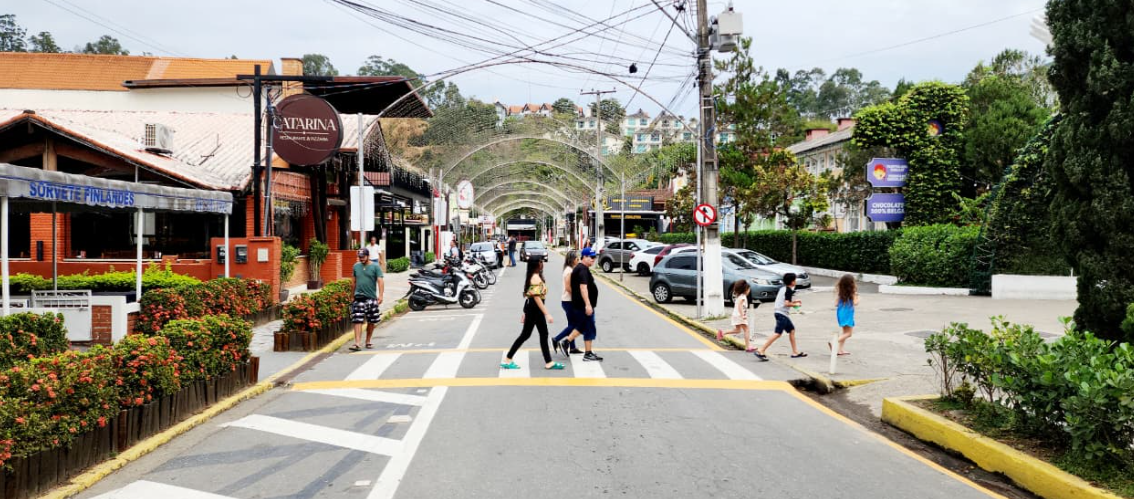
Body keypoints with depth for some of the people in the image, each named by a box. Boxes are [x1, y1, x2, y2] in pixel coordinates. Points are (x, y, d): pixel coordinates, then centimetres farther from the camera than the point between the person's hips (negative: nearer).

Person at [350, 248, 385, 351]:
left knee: (371, 322, 8)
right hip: (358, 298, 2)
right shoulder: (356, 266, 10)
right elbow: (354, 281, 18)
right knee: (357, 322, -9)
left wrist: (381, 295, -21)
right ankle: (357, 344, -14)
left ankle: (368, 342, 23)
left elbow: (380, 281, -9)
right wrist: (353, 294, 18)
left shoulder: (375, 267, -1)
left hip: (371, 298, -1)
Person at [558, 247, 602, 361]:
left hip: (579, 304, 10)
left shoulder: (579, 268, 16)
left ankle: (565, 342, 17)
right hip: (584, 305, -10)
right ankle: (588, 354, 3)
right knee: (589, 329, -2)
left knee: (581, 326, 19)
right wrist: (588, 304, -30)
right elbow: (583, 287, -26)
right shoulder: (583, 269, -17)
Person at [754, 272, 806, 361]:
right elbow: (787, 304, -21)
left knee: (792, 330, 17)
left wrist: (794, 301, 21)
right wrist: (796, 305, -6)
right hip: (782, 313, -10)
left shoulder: (783, 289, 15)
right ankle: (761, 351, -18)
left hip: (779, 313, 10)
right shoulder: (789, 290, -12)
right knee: (778, 333, -12)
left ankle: (795, 352, 24)